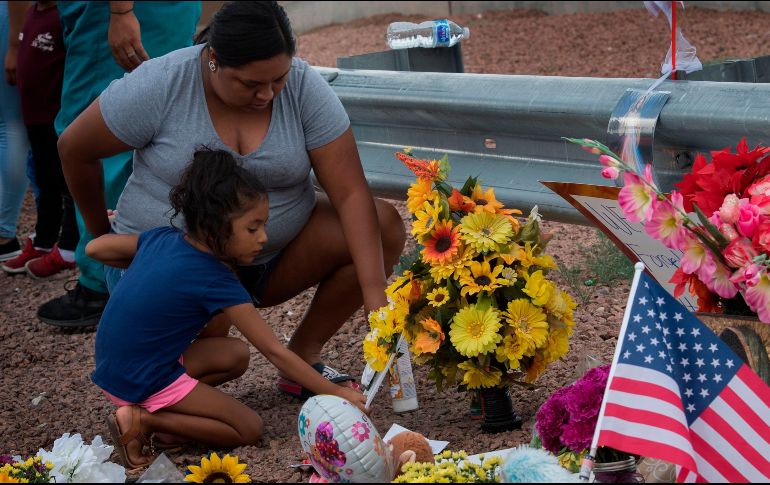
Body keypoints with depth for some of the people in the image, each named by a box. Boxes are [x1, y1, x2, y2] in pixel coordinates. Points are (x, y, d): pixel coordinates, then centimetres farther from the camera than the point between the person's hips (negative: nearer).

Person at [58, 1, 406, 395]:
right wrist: (102, 235, 6)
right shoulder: (159, 86, -21)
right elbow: (74, 149, -7)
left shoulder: (305, 89, -15)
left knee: (384, 226, -16)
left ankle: (303, 354, 0)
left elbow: (351, 194, -19)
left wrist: (375, 300, -28)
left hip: (272, 258, 4)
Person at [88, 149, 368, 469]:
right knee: (249, 429, -4)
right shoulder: (216, 283, -20)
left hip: (113, 367, 9)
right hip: (144, 380, -9)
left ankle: (142, 410, 6)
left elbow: (94, 248, 12)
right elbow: (276, 353, -18)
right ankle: (144, 420, -9)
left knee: (236, 355, 15)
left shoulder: (163, 239, 0)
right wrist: (336, 394, -14)